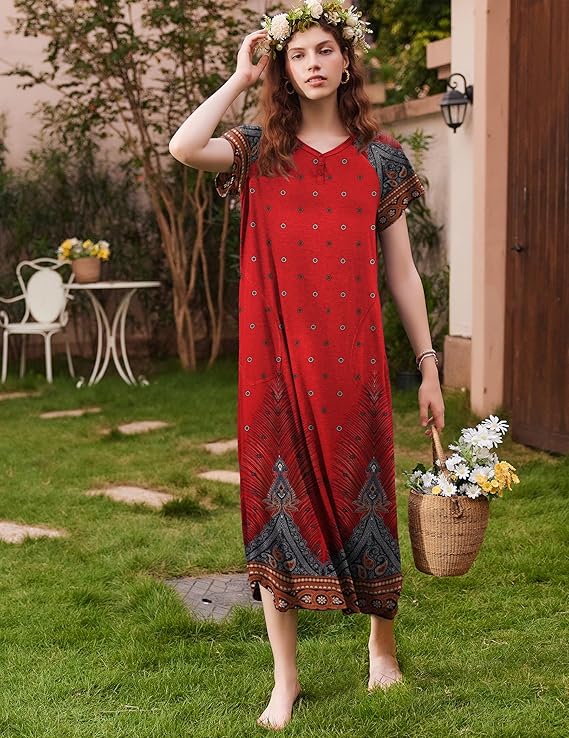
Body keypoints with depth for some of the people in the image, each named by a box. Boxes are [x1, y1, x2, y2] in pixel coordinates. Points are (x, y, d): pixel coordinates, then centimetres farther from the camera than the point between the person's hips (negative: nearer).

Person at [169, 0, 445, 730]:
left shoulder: (380, 157, 5)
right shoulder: (259, 151, 4)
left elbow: (401, 271, 6)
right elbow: (183, 147, -18)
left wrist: (429, 366, 5)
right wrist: (241, 75, -5)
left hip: (352, 355, 0)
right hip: (275, 356, 0)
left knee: (361, 495, 8)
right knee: (278, 501, 4)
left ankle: (382, 645, 32)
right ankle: (285, 677, 17)